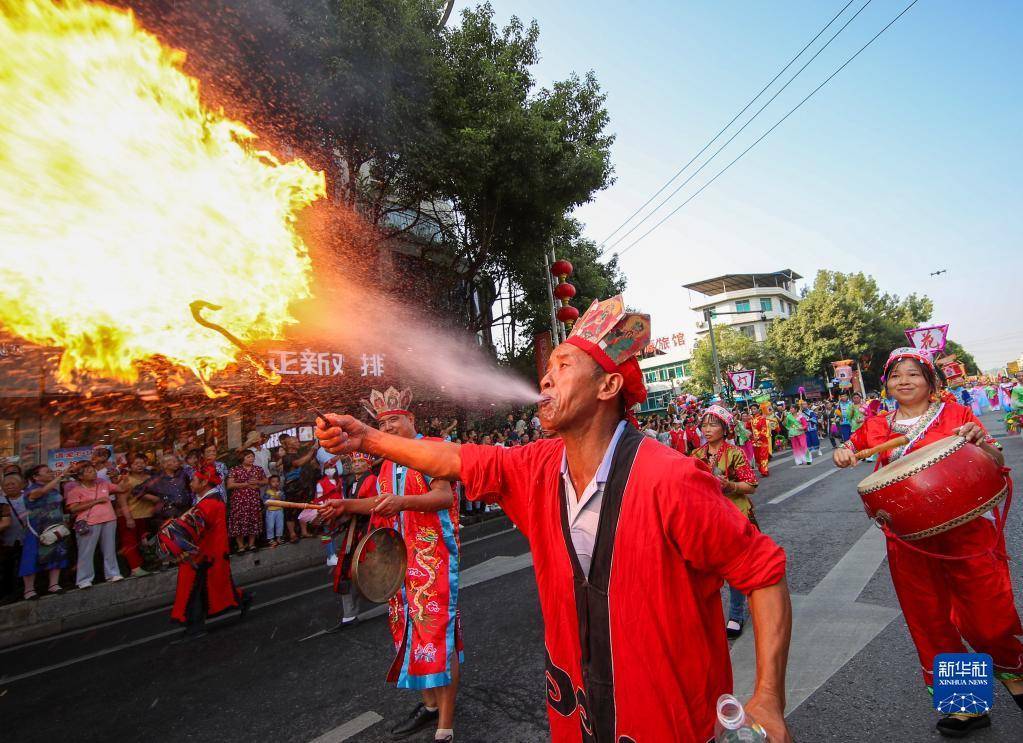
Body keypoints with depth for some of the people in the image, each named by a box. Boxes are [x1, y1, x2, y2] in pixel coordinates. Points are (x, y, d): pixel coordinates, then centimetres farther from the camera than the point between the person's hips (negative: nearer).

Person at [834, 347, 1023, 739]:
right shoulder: (878, 426, 5)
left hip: (964, 530, -2)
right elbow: (851, 447, 19)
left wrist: (980, 442, -21)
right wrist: (843, 454, -4)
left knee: (990, 617, 2)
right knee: (929, 622, 11)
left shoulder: (956, 414, -1)